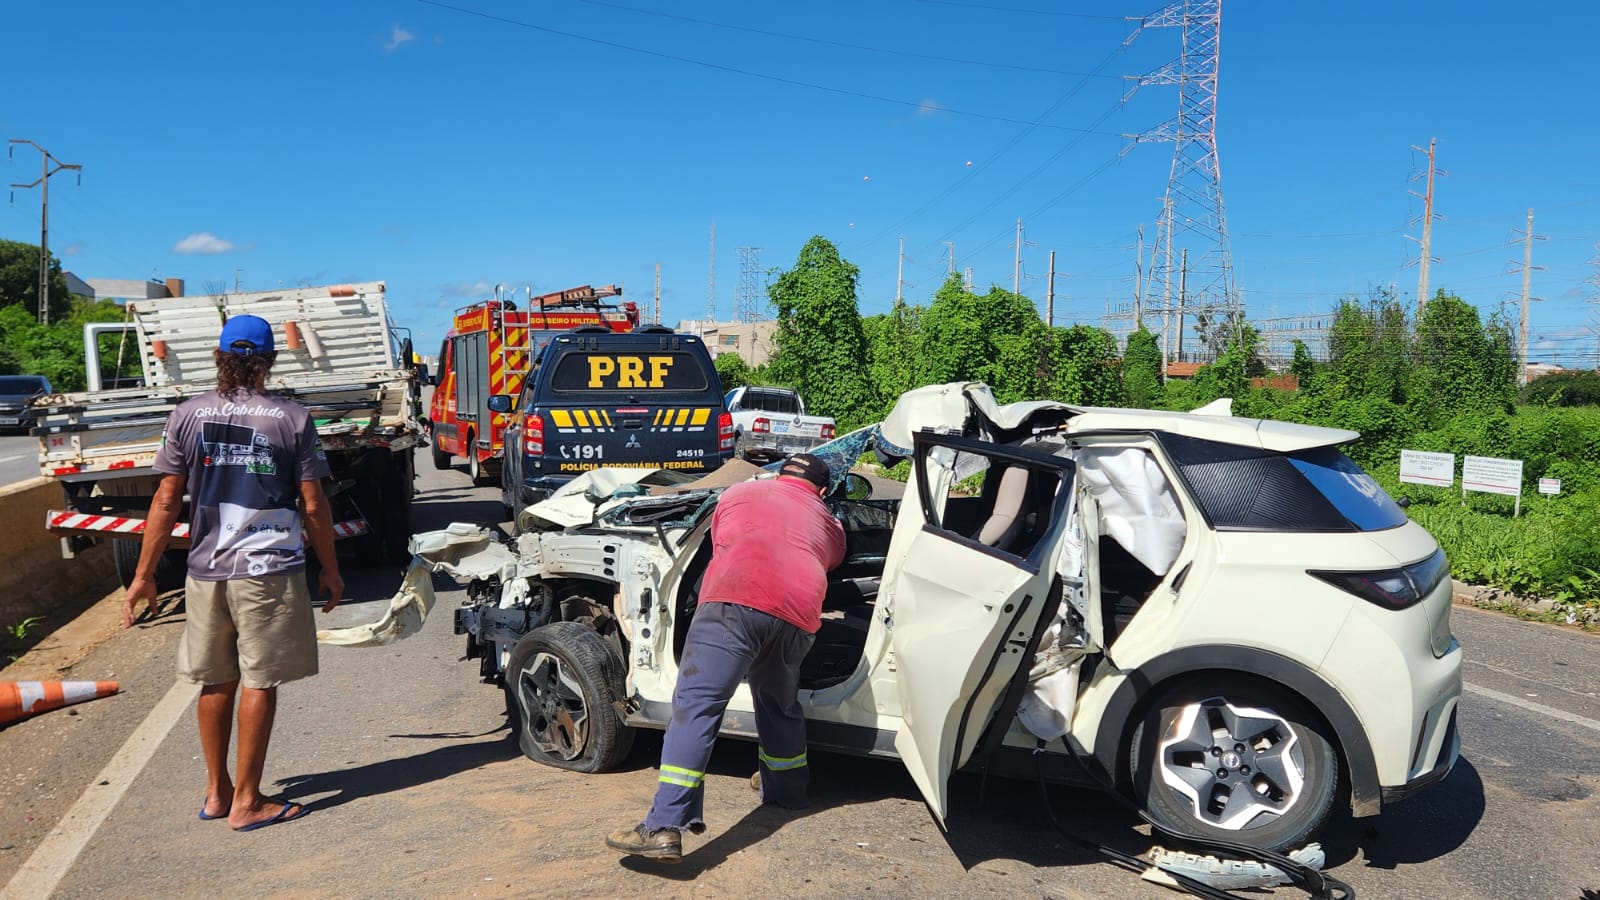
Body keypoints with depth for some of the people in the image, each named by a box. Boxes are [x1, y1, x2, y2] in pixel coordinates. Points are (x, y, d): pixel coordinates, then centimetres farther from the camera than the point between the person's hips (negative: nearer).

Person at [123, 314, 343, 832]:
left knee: (215, 681, 16)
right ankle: (246, 802, 11)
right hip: (269, 569, -3)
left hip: (206, 570, 4)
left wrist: (144, 575, 9)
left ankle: (215, 791, 28)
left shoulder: (187, 416, 2)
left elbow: (167, 502, 1)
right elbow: (314, 506, -4)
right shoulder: (291, 419, -5)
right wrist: (330, 570, 6)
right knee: (259, 683, 4)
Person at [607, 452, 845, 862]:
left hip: (734, 600, -3)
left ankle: (665, 827, -16)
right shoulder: (829, 525, 32)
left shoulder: (737, 493, 30)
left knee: (695, 708, -8)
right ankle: (786, 787, 46)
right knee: (779, 704, 28)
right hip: (797, 617, 4)